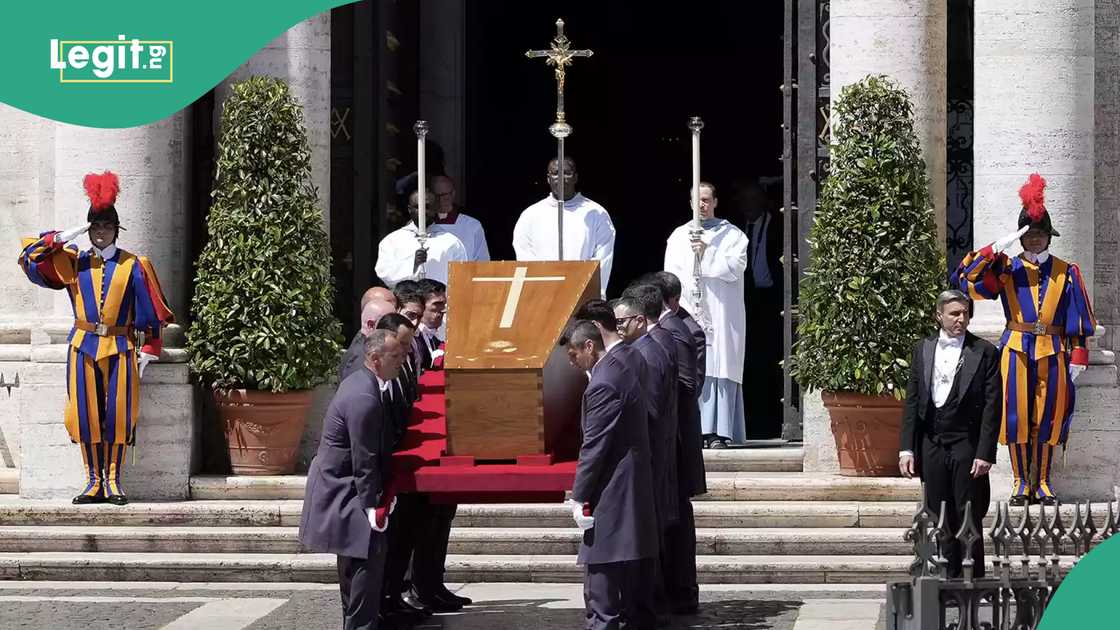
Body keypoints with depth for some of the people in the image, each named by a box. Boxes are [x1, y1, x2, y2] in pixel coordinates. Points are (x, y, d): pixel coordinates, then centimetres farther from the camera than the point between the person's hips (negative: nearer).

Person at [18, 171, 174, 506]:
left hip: (121, 349, -1)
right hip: (83, 348, 1)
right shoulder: (72, 262, 7)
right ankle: (94, 481, 6)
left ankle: (113, 481, 4)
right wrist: (63, 238, -7)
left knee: (118, 414, -3)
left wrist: (147, 352, -2)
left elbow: (150, 313, 3)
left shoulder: (133, 266, 2)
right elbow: (30, 257, 3)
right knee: (86, 414, 0)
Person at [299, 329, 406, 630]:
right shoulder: (365, 398, -25)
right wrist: (373, 506, -20)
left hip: (339, 483, 11)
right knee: (370, 555, -12)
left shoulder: (359, 382, 7)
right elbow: (364, 460, -24)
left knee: (353, 558, 18)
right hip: (343, 488, -11)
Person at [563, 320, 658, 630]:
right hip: (636, 484, 10)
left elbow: (594, 446, -19)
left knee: (601, 560, -6)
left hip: (612, 488, -10)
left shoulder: (602, 385, -19)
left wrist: (579, 496, -14)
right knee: (637, 553, 14)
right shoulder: (621, 365, 10)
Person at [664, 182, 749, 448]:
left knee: (720, 370, -8)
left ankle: (720, 432, -11)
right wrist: (685, 304, -8)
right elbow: (671, 276, 7)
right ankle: (696, 430, -6)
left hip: (721, 314, -2)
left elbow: (735, 268, -4)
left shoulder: (732, 235, 10)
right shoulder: (679, 236, 16)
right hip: (687, 314, 2)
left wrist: (707, 252, -13)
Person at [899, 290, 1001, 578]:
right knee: (939, 520, 7)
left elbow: (992, 406, -4)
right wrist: (907, 448, 2)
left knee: (968, 520, -2)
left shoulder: (984, 352, -1)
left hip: (966, 445, -3)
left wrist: (985, 454, -11)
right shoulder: (923, 349, 9)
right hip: (931, 444, 4)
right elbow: (912, 401, 9)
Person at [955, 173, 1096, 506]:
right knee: (1017, 415, -2)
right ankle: (1021, 483, 7)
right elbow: (967, 278, -8)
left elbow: (1078, 317, 7)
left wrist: (1078, 355, -1)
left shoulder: (1066, 273, 8)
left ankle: (1041, 483, 11)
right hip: (1016, 350, -1)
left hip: (1053, 351, 1)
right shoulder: (1006, 269, 5)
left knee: (1048, 417, 2)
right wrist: (997, 248, -16)